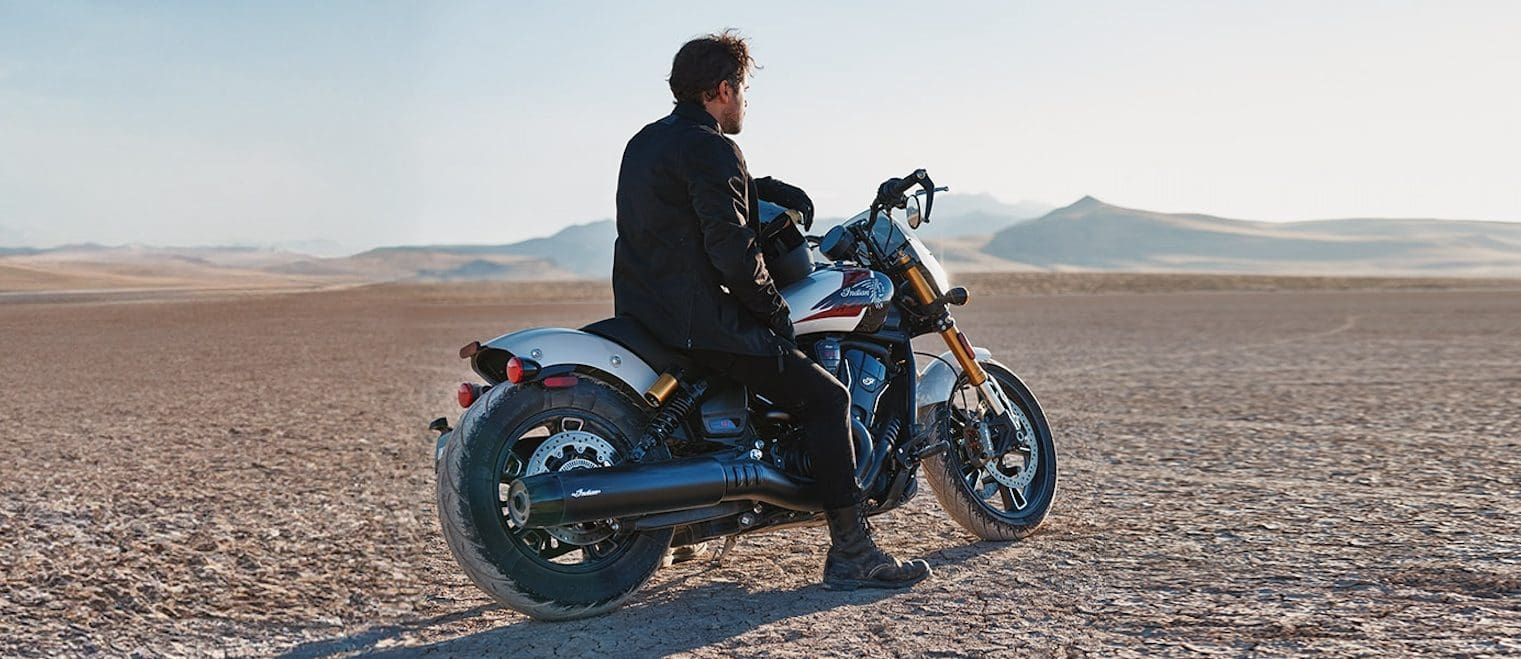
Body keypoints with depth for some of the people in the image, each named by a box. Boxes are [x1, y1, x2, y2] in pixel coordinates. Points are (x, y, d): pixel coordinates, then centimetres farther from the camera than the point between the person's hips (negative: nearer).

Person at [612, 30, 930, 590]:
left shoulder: (644, 143, 16)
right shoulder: (711, 149, -14)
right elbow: (732, 249, -22)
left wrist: (772, 192, 24)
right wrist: (775, 310, -9)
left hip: (642, 310, 10)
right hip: (696, 321, -10)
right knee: (826, 397, -7)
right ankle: (850, 553, -9)